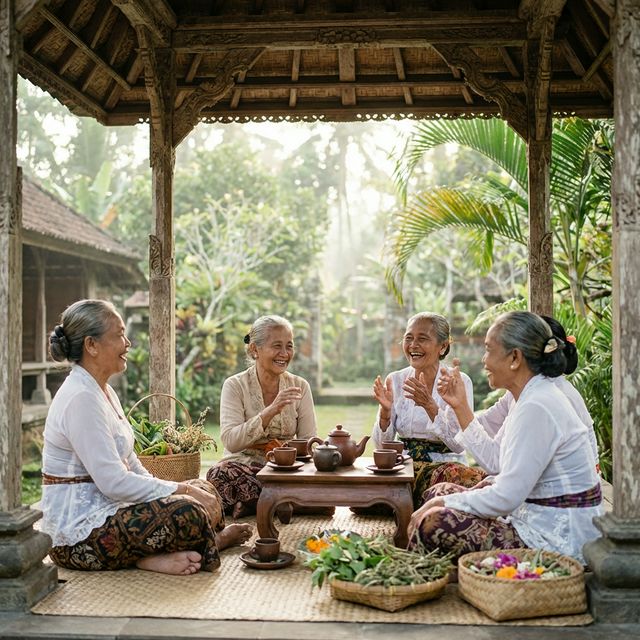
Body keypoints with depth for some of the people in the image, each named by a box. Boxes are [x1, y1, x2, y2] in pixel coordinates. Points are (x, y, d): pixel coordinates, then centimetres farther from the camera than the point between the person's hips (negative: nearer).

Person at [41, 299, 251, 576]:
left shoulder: (103, 392, 13)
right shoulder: (80, 398, -19)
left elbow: (131, 465, 15)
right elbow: (114, 481, -25)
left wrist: (181, 490, 2)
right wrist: (182, 490, -18)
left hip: (101, 507, 10)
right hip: (76, 535, -10)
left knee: (204, 490, 5)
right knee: (189, 512, -27)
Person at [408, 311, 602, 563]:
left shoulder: (536, 408, -22)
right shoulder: (533, 397, 10)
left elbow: (505, 498, -24)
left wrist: (441, 503, -13)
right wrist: (461, 407, 13)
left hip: (555, 541, -10)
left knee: (431, 524, -19)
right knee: (438, 492, 12)